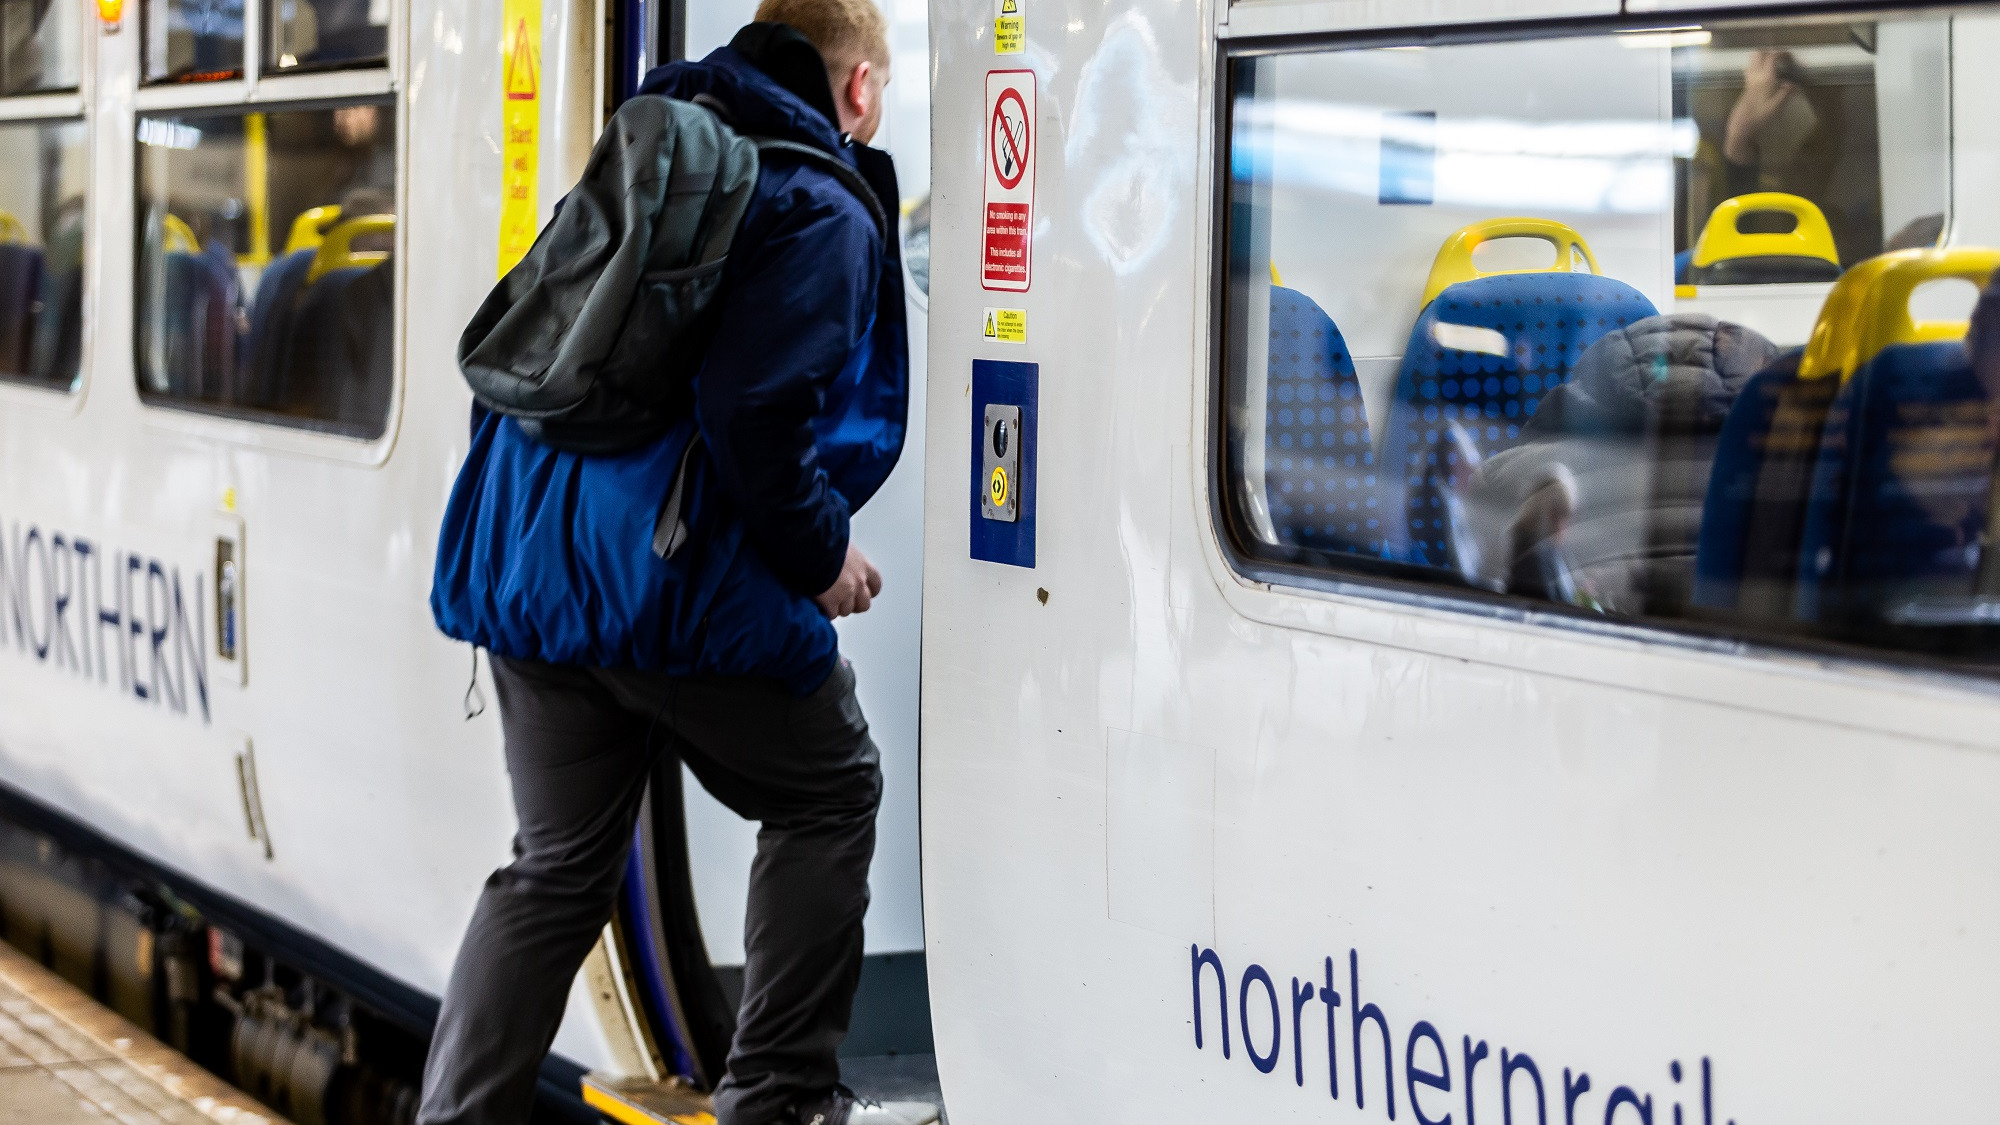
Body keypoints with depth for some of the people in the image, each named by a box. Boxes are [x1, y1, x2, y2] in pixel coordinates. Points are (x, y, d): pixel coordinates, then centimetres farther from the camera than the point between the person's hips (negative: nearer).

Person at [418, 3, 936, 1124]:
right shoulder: (821, 211, -7)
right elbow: (756, 414, -20)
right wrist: (825, 555, -7)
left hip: (528, 564, 8)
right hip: (670, 579, -8)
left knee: (558, 862, 16)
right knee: (829, 790, 13)